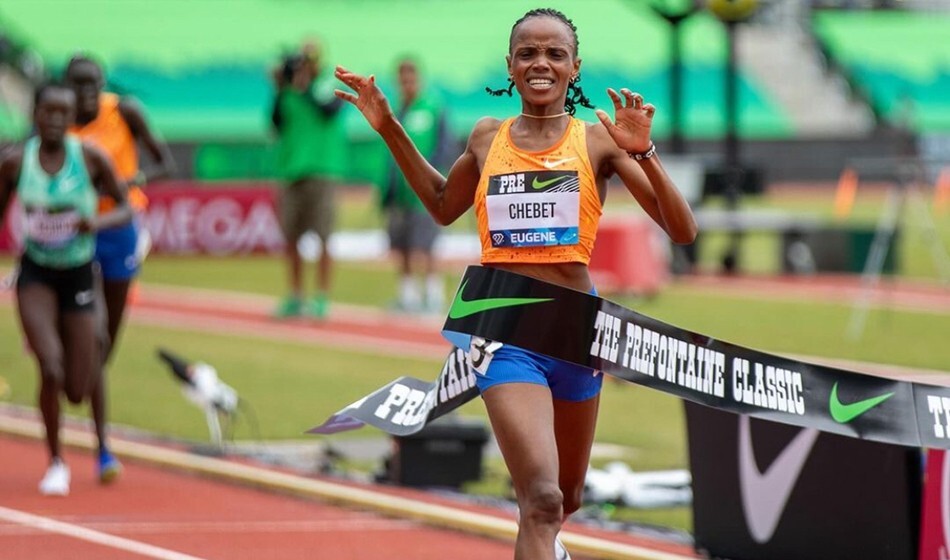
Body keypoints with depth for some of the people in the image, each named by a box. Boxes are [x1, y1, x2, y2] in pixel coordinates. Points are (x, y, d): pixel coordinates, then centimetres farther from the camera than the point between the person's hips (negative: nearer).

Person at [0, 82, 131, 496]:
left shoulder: (91, 158, -10)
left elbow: (124, 209, -3)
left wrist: (98, 222, -24)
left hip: (79, 273, 0)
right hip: (36, 274, 0)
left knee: (77, 391, 2)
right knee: (50, 368, -22)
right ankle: (56, 463, -2)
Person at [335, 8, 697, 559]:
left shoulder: (599, 141, -3)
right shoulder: (488, 137, 4)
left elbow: (683, 230, -9)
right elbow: (444, 205, 24)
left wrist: (642, 153, -22)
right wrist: (389, 127, 17)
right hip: (507, 333, -1)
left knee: (567, 497, 21)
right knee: (541, 498, -20)